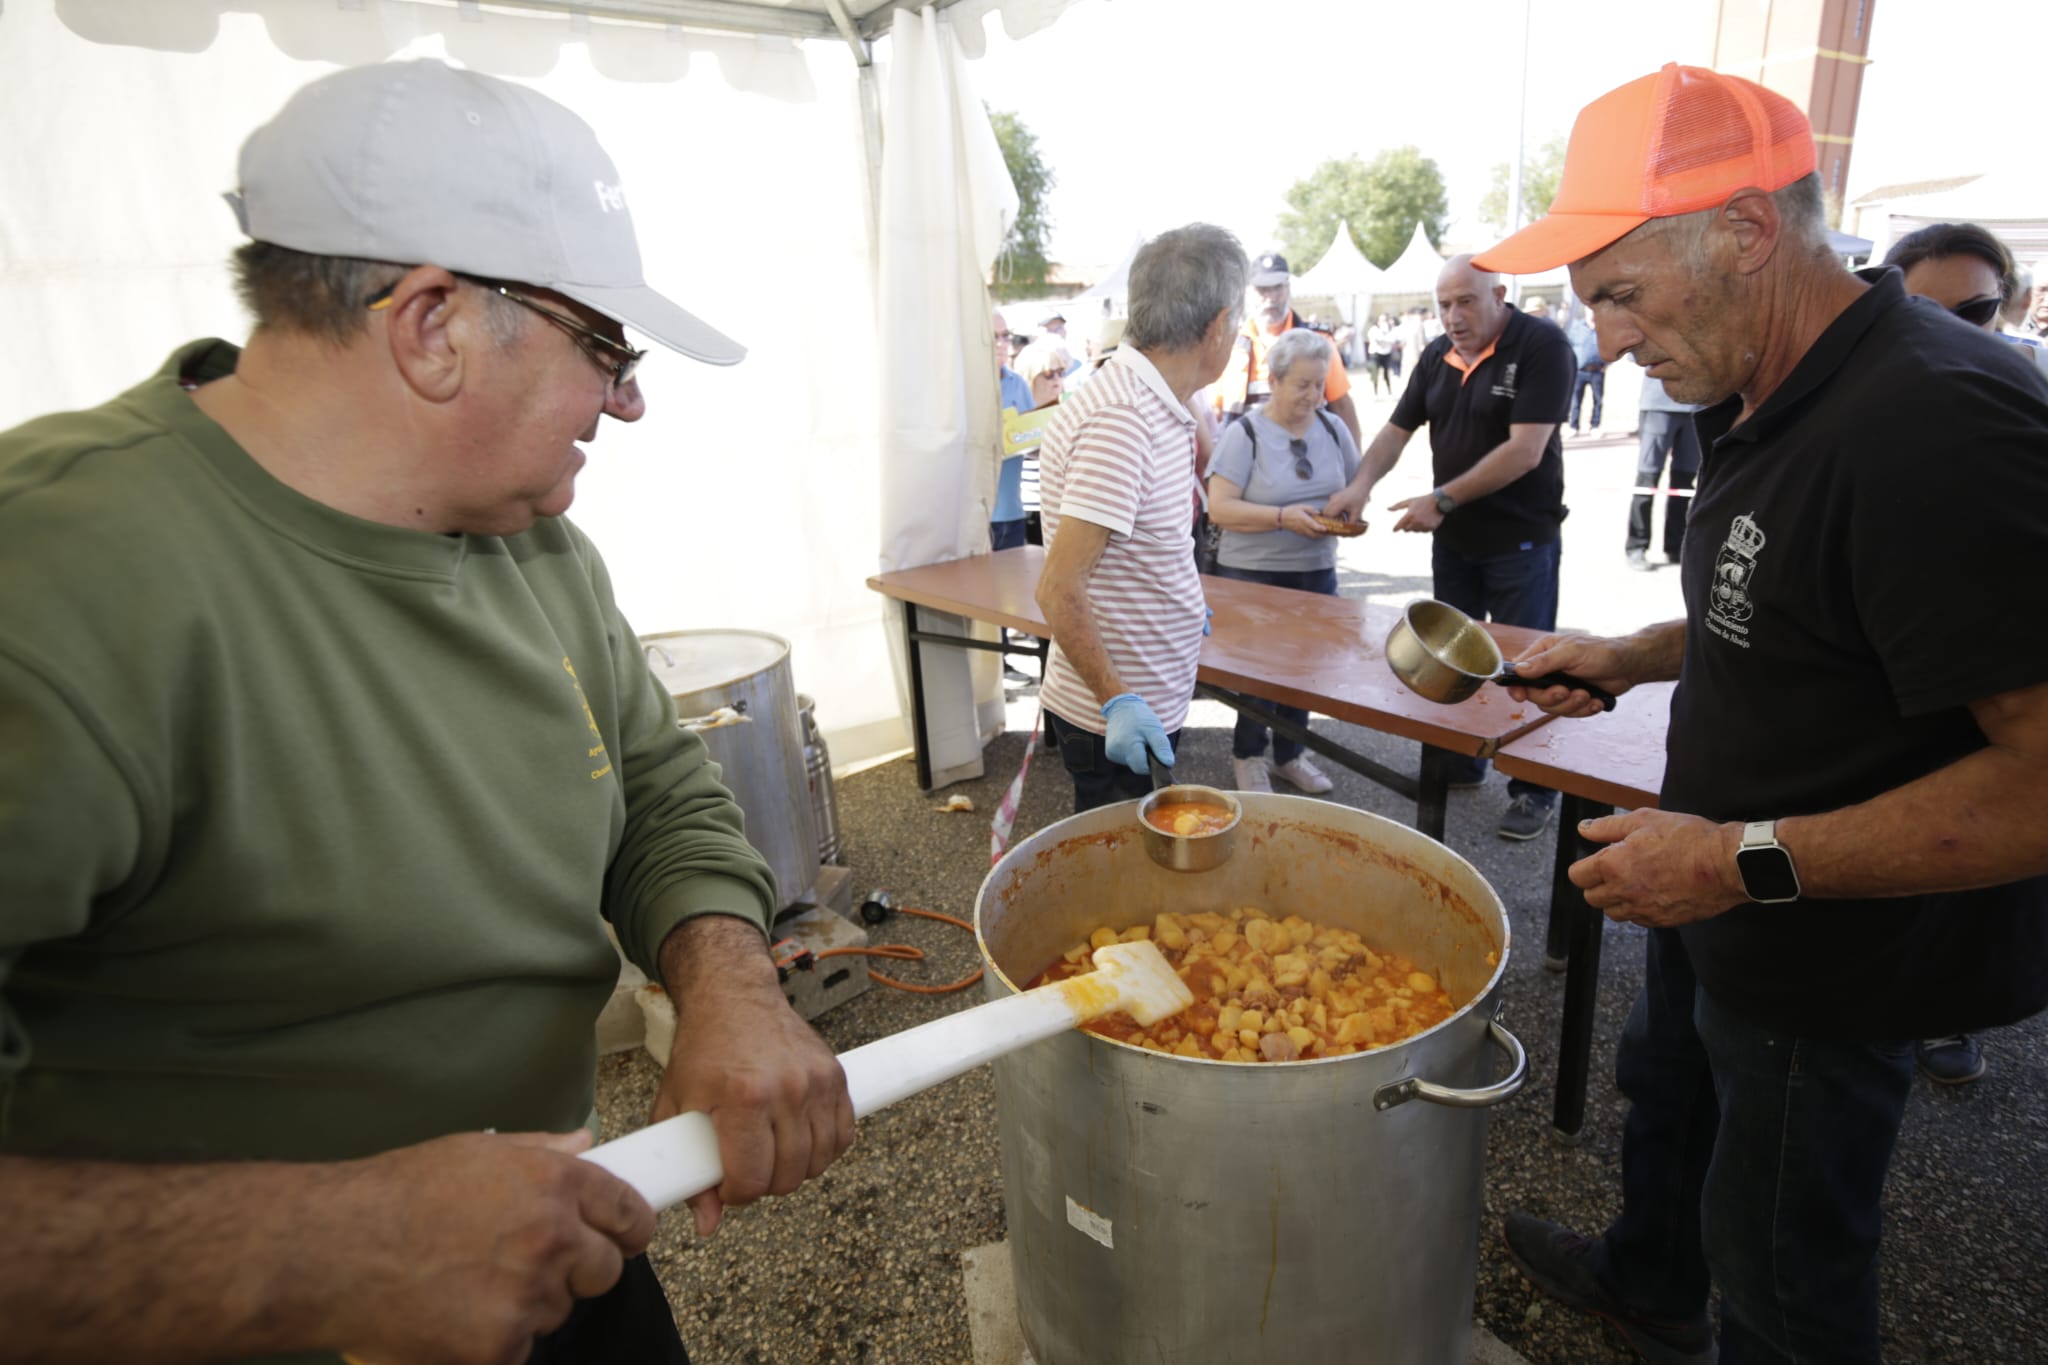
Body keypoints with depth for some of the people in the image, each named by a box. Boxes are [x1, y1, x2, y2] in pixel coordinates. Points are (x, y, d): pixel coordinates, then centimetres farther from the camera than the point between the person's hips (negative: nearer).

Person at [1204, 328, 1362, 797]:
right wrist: (1284, 517, -24)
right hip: (1253, 573, -5)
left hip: (1317, 571, 5)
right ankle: (1248, 756, 24)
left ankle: (1290, 754, 30)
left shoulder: (1333, 428, 5)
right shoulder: (1245, 433, -11)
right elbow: (1219, 508, -17)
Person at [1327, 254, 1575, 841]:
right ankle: (1461, 762, 31)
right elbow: (1397, 429, 9)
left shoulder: (1541, 346, -14)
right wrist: (1361, 484, -9)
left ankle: (1536, 788, 14)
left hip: (1520, 539, -6)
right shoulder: (1438, 355, 6)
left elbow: (1525, 450, -21)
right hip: (1454, 538, 7)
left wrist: (1442, 499, -20)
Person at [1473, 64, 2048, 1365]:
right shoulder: (1771, 403, 2)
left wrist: (1751, 860, -31)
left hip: (1831, 962, -10)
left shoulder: (1940, 426, -30)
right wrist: (1630, 657, 3)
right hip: (1722, 904, 10)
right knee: (1667, 1091, 31)